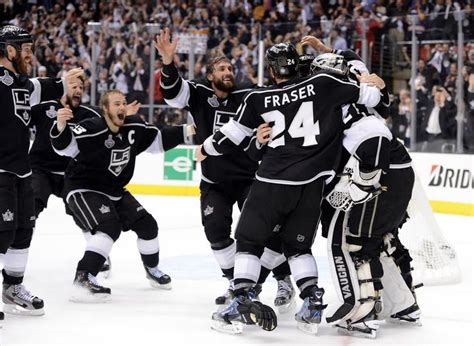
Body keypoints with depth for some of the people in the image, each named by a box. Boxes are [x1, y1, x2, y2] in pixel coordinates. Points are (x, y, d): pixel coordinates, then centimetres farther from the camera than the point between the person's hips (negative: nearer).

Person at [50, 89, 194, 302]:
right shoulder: (91, 129, -25)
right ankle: (83, 278, -31)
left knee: (146, 225, 9)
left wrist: (187, 131, 2)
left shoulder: (134, 127, -5)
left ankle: (152, 268, 36)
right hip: (83, 189, -8)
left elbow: (159, 139, 10)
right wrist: (61, 126, -54)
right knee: (110, 226, -30)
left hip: (115, 191, 8)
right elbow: (65, 146, -35)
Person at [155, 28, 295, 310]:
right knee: (216, 231, -6)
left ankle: (284, 280, 5)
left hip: (249, 178, -2)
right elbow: (172, 92, -17)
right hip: (214, 182, 2)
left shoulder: (248, 98, -4)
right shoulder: (199, 95, -2)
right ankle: (237, 281, 11)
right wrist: (168, 62, -34)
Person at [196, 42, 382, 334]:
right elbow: (369, 95, 4)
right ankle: (312, 301, 2)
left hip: (273, 181, -2)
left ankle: (242, 299, 0)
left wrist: (206, 149, 29)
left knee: (249, 239, 12)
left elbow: (231, 135, 10)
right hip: (312, 184, 2)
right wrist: (376, 93, 28)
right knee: (298, 245, 17)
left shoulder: (258, 99, 1)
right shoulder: (324, 84, -1)